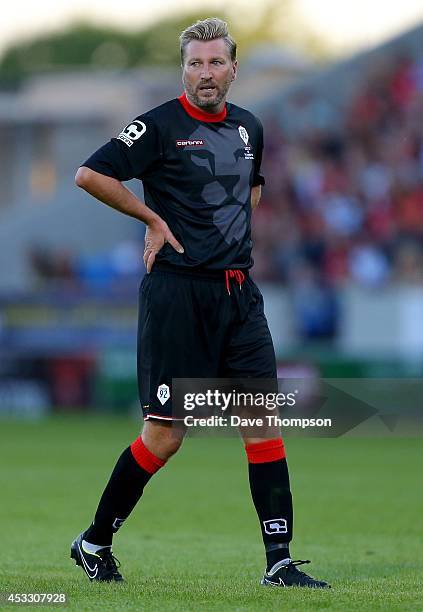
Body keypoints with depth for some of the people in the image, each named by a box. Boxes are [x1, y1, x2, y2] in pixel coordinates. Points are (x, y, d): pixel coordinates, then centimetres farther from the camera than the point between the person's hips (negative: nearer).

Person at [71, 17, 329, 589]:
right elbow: (90, 175, -10)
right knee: (165, 434, -4)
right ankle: (94, 543, 13)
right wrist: (154, 219, -6)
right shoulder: (160, 125, -7)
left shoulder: (249, 127, 13)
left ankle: (280, 562, 1)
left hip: (239, 293, 6)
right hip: (178, 291, -6)